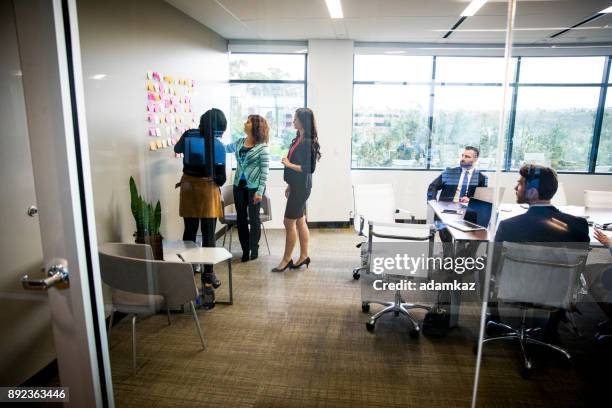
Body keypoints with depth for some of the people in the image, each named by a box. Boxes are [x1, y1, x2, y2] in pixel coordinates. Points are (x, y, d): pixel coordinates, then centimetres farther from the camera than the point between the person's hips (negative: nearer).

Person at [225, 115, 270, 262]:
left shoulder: (262, 147, -10)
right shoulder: (240, 142, 7)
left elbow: (265, 171, -12)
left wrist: (260, 191, -16)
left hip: (254, 186, -5)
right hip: (239, 185, 6)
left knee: (253, 218, 6)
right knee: (241, 218, 9)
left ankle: (254, 248, 23)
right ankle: (245, 249, 22)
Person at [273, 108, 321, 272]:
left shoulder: (308, 142, -16)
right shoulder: (298, 139, 11)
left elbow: (308, 168, -19)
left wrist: (289, 164, -17)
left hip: (302, 187, -9)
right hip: (296, 186, 9)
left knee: (289, 222, -2)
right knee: (299, 221, 13)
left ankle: (286, 259, 10)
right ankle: (304, 256, 23)